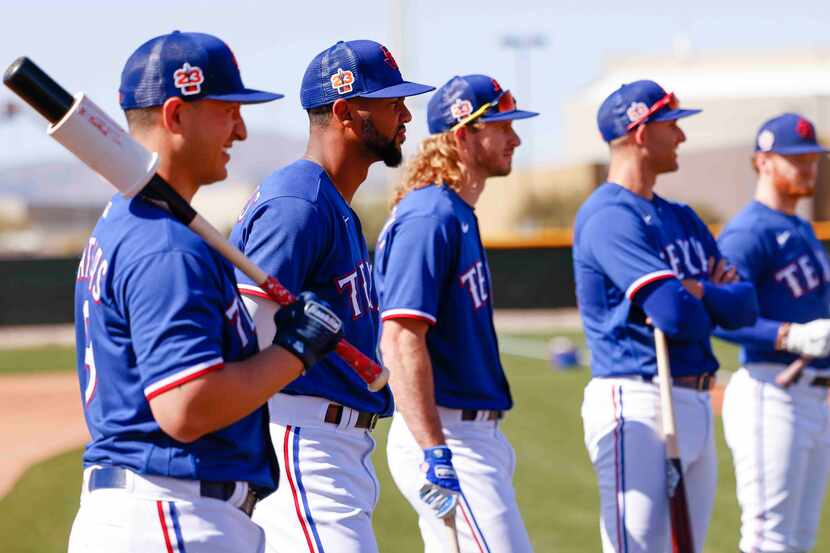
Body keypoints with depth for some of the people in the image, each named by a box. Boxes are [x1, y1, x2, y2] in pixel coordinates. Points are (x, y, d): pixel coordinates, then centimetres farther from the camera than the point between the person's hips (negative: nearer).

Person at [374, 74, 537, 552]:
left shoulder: (458, 216, 16)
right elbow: (401, 340, -23)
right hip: (448, 436, -10)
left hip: (476, 435, 10)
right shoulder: (429, 217, -15)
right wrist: (434, 452, -28)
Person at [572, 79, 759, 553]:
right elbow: (677, 315, -21)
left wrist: (697, 291, -9)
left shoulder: (682, 219, 18)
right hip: (638, 403, -9)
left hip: (697, 407, 9)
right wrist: (715, 299, 0)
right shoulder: (610, 216, -11)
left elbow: (746, 307, 10)